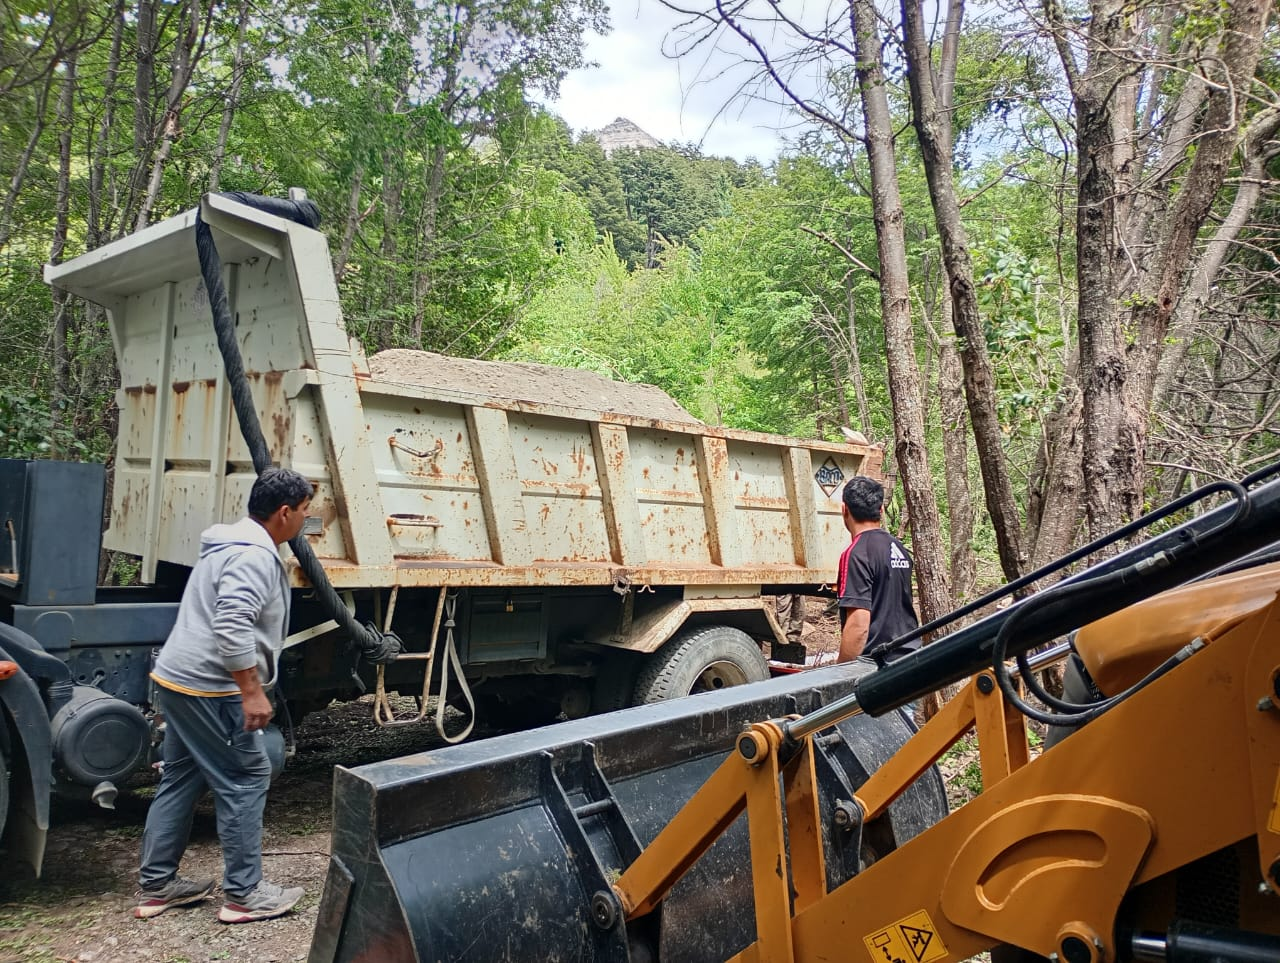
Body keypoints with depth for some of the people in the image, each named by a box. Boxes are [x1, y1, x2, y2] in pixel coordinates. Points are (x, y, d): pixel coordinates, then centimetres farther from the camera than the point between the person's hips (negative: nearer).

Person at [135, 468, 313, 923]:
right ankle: (243, 895, 7)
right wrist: (252, 692, -24)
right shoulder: (255, 555, -18)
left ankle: (156, 887, 26)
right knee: (245, 781, -2)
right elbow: (232, 627, -29)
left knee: (181, 780, 17)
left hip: (178, 679, 11)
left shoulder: (230, 544, 17)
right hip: (209, 688, -11)